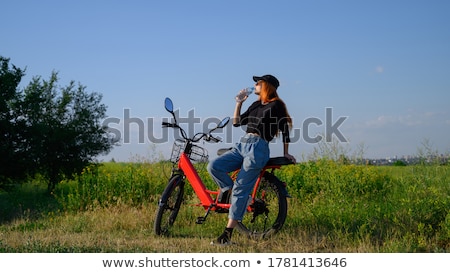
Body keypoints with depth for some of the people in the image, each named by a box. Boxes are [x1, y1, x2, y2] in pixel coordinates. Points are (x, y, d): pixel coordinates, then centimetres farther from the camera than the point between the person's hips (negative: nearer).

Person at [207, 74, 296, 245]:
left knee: (240, 190, -12)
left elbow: (285, 130, 2)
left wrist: (286, 153, 5)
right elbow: (237, 122, 20)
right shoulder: (256, 105, 22)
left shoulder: (276, 105, 0)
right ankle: (229, 190, 6)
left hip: (258, 148, -7)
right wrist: (238, 103, 12)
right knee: (213, 166, -18)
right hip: (242, 146, 7)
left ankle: (228, 234, -11)